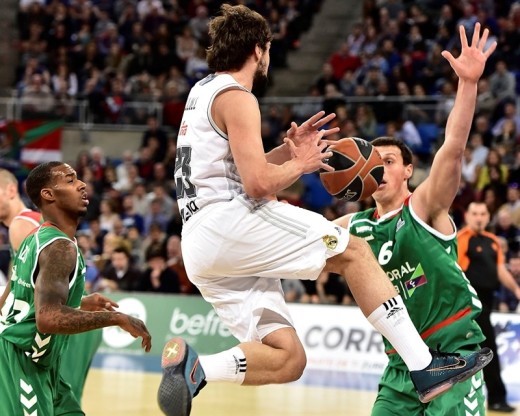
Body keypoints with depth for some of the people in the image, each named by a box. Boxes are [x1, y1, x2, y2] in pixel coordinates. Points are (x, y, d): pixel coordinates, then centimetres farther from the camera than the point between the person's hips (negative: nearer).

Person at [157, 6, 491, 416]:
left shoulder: (204, 92, 24)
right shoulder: (236, 98, -6)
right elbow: (258, 184, -16)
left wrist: (288, 150, 21)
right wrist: (301, 164, 2)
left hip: (199, 250, 9)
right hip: (230, 222, -9)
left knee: (288, 360, 2)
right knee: (354, 250, -5)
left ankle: (194, 367, -16)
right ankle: (424, 366, -12)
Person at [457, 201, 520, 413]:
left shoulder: (492, 241, 15)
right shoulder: (462, 238, -9)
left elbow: (500, 269, 15)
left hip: (486, 298, 8)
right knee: (488, 346, -9)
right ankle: (496, 398, -5)